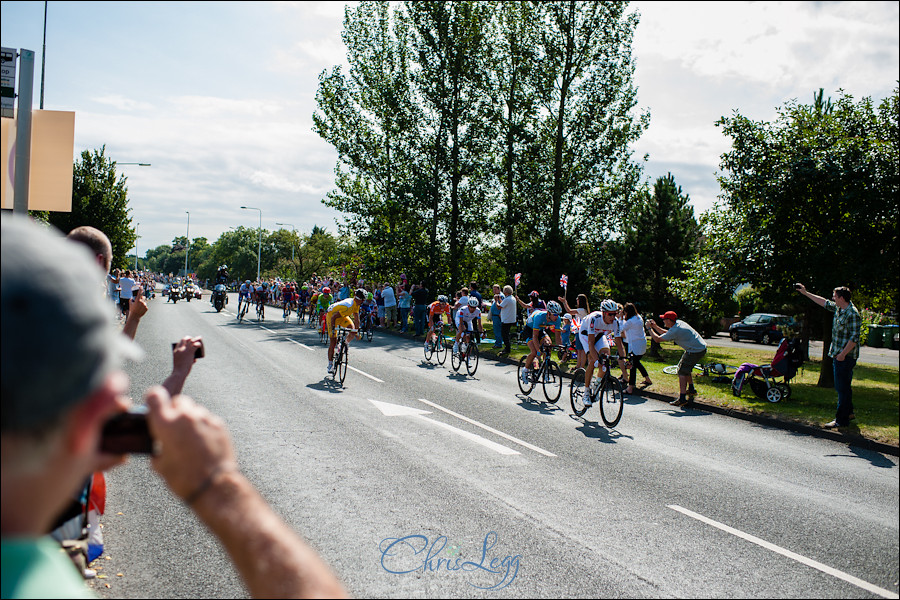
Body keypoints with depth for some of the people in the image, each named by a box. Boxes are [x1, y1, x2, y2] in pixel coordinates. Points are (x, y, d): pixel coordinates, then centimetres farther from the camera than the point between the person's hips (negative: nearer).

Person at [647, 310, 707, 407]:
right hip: (701, 347, 10)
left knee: (682, 372, -9)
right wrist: (655, 326, 17)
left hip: (695, 351, -10)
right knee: (686, 368, 26)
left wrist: (649, 328, -4)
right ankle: (691, 389, 38)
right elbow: (666, 333, 22)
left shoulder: (675, 331, -22)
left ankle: (682, 398, -13)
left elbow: (657, 339, -15)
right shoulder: (678, 323, 7)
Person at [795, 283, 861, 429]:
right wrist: (805, 293, 28)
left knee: (842, 388, -6)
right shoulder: (838, 308, 9)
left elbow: (854, 338, -21)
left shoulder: (853, 314, -18)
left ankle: (841, 419, -2)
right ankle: (849, 412, 31)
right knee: (843, 386, 18)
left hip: (846, 356, -9)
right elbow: (824, 302, 26)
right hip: (837, 354, 9)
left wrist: (843, 354, -22)